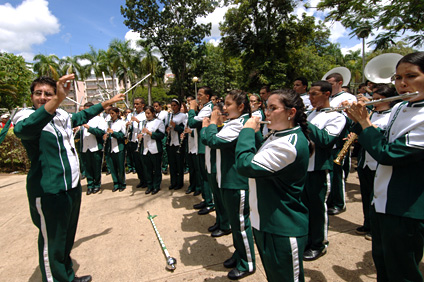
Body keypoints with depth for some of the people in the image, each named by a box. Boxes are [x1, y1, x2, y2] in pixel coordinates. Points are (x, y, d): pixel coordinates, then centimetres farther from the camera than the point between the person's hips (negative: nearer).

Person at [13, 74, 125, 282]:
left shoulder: (62, 115, 8)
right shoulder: (25, 117, -13)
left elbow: (82, 116, 29)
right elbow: (24, 129, -38)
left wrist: (107, 103, 33)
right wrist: (58, 100, -52)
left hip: (73, 186, 8)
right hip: (48, 193, -8)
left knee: (68, 237, 23)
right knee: (52, 244, 4)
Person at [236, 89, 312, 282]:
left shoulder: (290, 144, -27)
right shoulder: (278, 136, 6)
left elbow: (246, 165, -31)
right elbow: (257, 159, 13)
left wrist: (247, 131, -19)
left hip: (283, 230, -9)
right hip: (265, 221, 9)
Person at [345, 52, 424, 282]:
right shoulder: (398, 108, 5)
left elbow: (388, 154, -25)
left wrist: (364, 121, -15)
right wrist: (359, 121, 2)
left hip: (406, 211, -7)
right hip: (381, 201, 8)